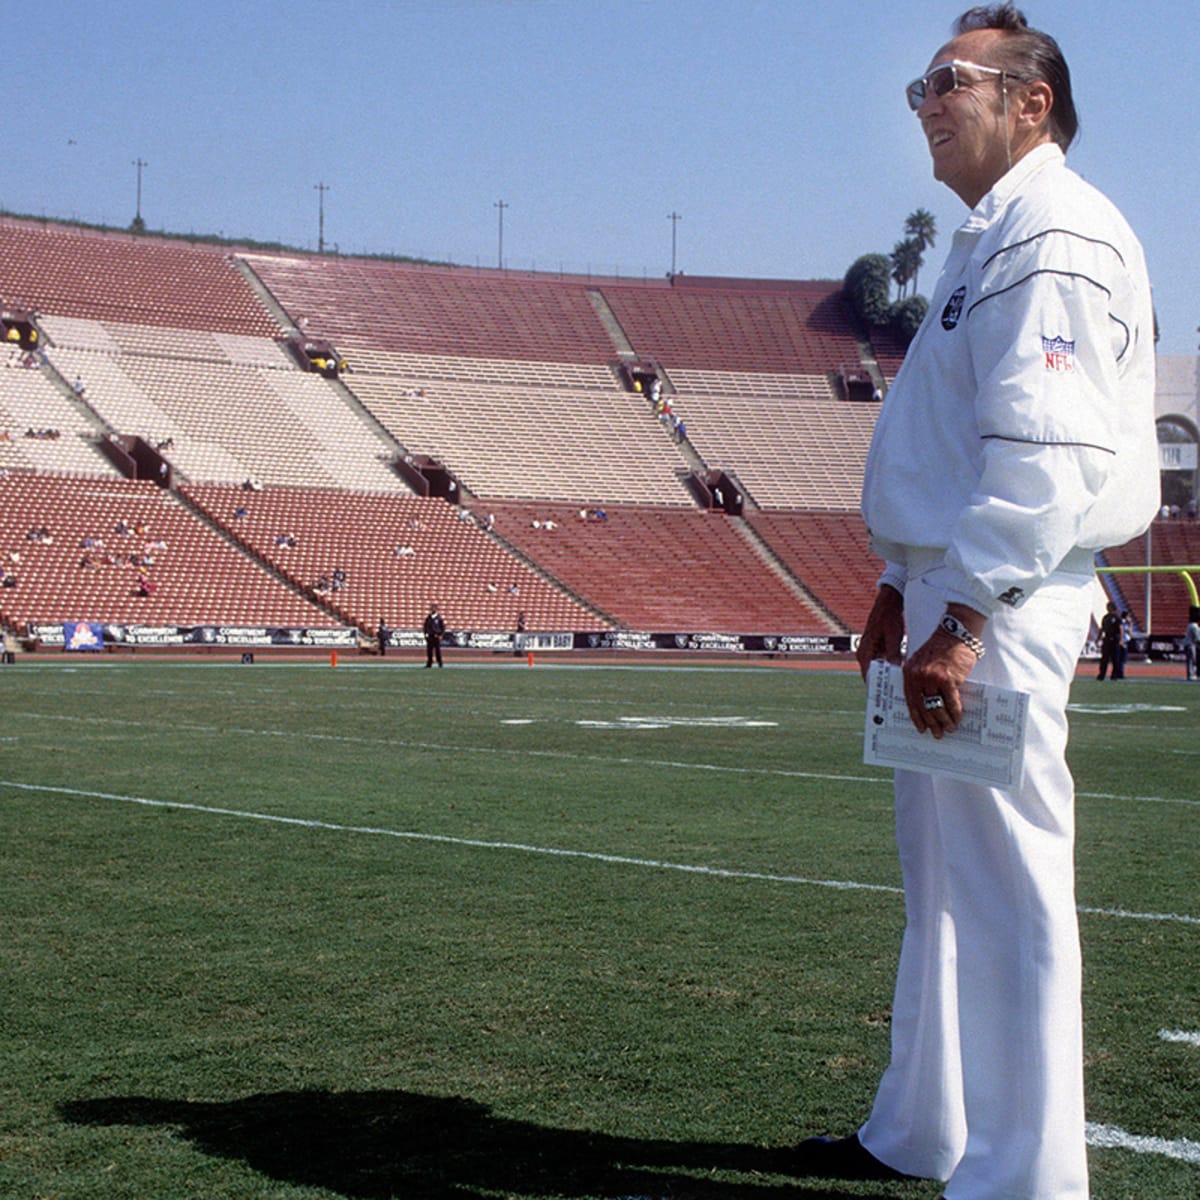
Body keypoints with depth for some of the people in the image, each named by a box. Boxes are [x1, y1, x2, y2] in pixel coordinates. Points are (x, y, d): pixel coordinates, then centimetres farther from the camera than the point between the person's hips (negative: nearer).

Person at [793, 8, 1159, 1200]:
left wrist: (964, 620, -26)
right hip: (954, 595, 11)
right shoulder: (989, 241, 21)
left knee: (1007, 889, -8)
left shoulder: (1054, 238, -13)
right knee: (941, 880, 18)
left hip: (1002, 608, -11)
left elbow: (1044, 454, -23)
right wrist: (902, 587, 22)